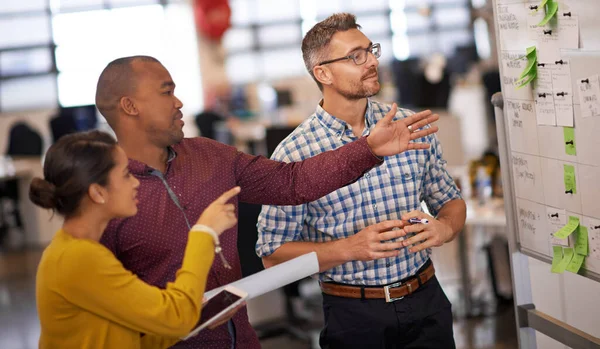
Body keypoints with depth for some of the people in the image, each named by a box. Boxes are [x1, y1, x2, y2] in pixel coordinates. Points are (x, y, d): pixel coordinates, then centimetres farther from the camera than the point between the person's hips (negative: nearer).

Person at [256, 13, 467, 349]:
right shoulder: (294, 154, -12)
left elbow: (451, 201, 9)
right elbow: (273, 254, -9)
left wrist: (444, 228, -14)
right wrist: (350, 248, -22)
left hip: (425, 300, 3)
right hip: (352, 313, -3)